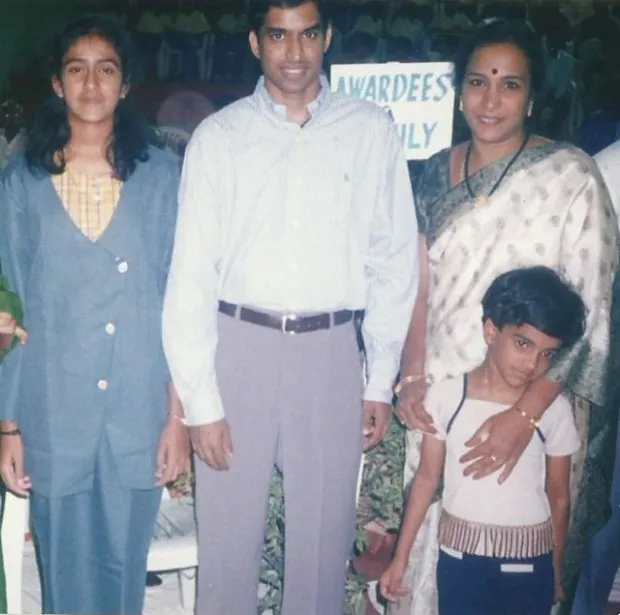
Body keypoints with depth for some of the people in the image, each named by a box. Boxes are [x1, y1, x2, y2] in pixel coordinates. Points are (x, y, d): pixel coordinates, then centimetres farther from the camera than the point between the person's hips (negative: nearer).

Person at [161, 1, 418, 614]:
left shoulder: (371, 131, 3)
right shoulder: (218, 136, 1)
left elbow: (393, 260, 5)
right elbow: (190, 273, -2)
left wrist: (381, 380, 4)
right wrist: (200, 401, -5)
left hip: (331, 352, 1)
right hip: (238, 346, 0)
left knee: (325, 537, 11)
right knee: (227, 535, 9)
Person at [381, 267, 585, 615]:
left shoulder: (555, 410, -7)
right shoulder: (446, 396, -8)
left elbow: (559, 496, 2)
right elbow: (427, 478, 0)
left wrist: (556, 572, 10)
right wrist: (401, 557, 1)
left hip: (529, 563, 0)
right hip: (461, 557, 0)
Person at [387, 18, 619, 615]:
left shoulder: (572, 177, -11)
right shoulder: (437, 173, 4)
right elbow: (421, 285, 6)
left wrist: (526, 414, -20)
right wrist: (412, 378, -6)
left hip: (532, 403, -3)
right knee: (434, 532, 14)